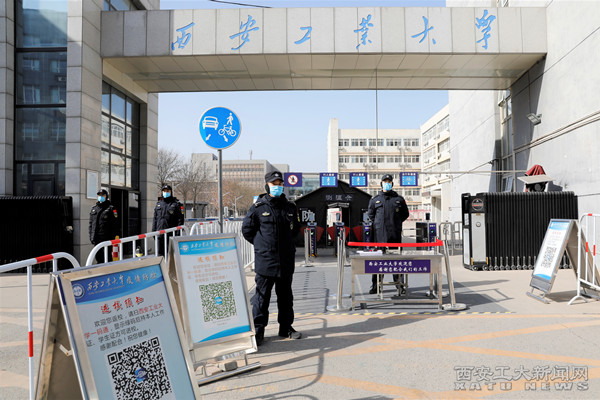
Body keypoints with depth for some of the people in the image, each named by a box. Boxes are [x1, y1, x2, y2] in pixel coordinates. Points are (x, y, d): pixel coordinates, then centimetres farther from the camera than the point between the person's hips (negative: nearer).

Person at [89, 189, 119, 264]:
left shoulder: (111, 209, -1)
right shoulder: (94, 209, 15)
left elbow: (115, 225, -5)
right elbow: (91, 223, 18)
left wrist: (114, 237, -12)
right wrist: (91, 236, 10)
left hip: (106, 238, -5)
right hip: (96, 239, 6)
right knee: (98, 257, 11)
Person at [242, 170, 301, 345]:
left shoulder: (290, 207, 8)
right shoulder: (258, 207, -3)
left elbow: (295, 228, 23)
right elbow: (246, 229, 5)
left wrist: (286, 243, 13)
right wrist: (261, 243, 2)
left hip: (286, 260, 4)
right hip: (265, 260, -4)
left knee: (285, 295, 13)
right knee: (262, 295, 1)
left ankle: (286, 327, 26)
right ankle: (258, 330, 11)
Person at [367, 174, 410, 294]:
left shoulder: (399, 199, 12)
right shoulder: (375, 200, 12)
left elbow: (405, 214, 18)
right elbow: (370, 214, 17)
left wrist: (396, 223, 9)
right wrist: (378, 224, 8)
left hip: (395, 234, 0)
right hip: (380, 233, 0)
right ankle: (375, 285, 4)